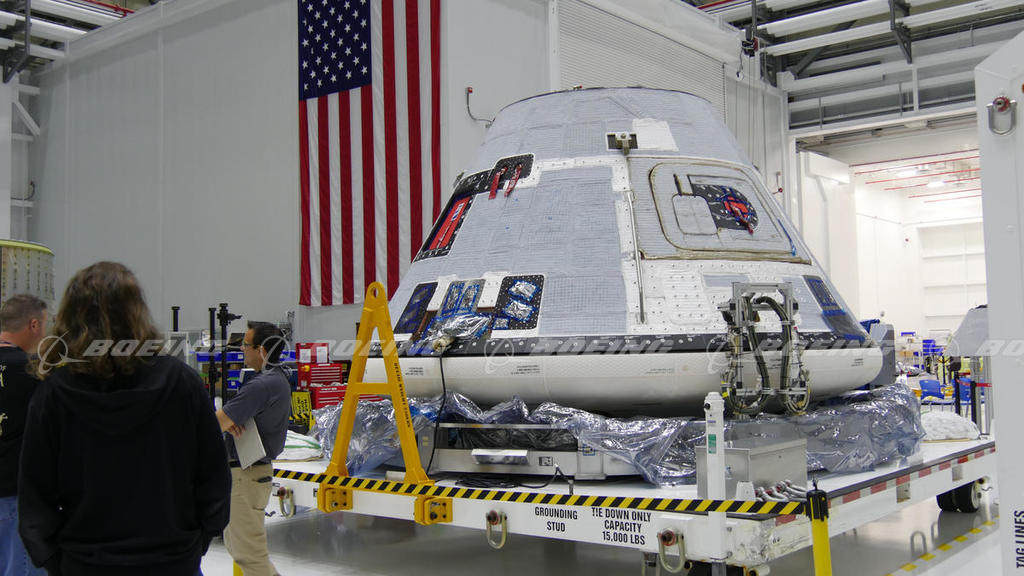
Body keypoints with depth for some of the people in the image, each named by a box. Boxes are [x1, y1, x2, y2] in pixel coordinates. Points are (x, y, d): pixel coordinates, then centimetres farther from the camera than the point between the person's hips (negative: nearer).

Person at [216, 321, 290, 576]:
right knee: (234, 541, 22)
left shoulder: (261, 386, -23)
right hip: (262, 467, 10)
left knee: (248, 552, -1)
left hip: (245, 476, -10)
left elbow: (215, 424, -24)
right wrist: (231, 421, -1)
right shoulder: (280, 379, 9)